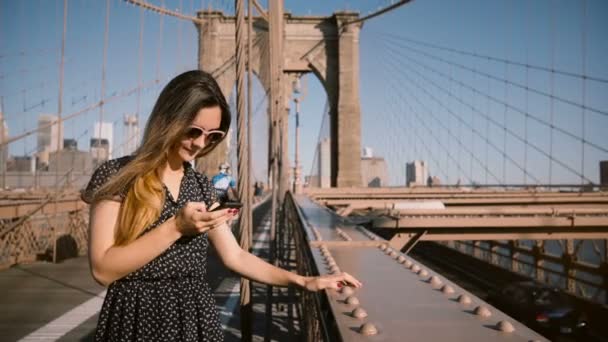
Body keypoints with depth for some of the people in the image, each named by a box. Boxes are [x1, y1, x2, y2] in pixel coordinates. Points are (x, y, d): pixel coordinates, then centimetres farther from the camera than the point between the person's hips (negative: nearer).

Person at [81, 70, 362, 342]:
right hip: (138, 319, -4)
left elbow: (234, 257, 8)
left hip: (196, 318, 5)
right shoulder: (116, 175, -9)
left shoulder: (201, 187, 6)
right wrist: (176, 227, -23)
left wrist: (304, 282, 1)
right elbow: (103, 270, -16)